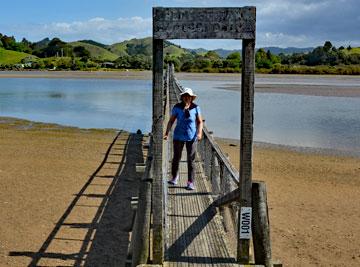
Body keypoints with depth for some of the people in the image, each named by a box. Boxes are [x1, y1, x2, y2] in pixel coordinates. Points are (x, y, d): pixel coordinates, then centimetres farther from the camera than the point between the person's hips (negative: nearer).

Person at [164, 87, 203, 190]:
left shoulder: (195, 108, -4)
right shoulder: (177, 107, -5)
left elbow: (200, 122, 2)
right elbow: (171, 121, -2)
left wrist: (199, 133, -12)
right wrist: (167, 133, -11)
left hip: (191, 137, 0)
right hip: (178, 137, 0)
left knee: (191, 160, -2)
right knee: (176, 158, 10)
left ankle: (190, 183, 6)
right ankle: (174, 177, 35)